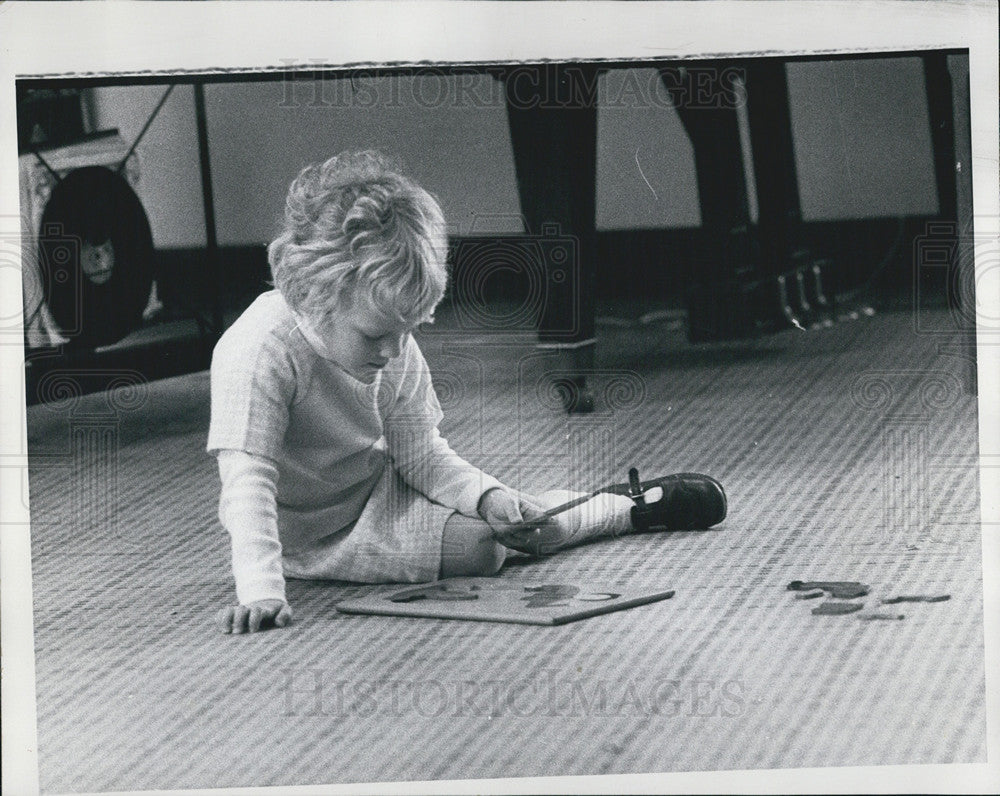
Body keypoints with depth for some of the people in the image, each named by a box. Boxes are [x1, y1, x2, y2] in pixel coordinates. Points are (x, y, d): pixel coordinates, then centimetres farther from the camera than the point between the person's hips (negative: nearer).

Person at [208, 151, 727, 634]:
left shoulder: (393, 346, -13)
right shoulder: (259, 351, -35)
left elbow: (419, 455, -6)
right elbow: (247, 480, -41)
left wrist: (489, 497, -24)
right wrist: (260, 592, -53)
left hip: (376, 486, 6)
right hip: (321, 532, -6)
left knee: (521, 522, -1)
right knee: (479, 544, -17)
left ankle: (631, 503, 30)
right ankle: (635, 510, 5)